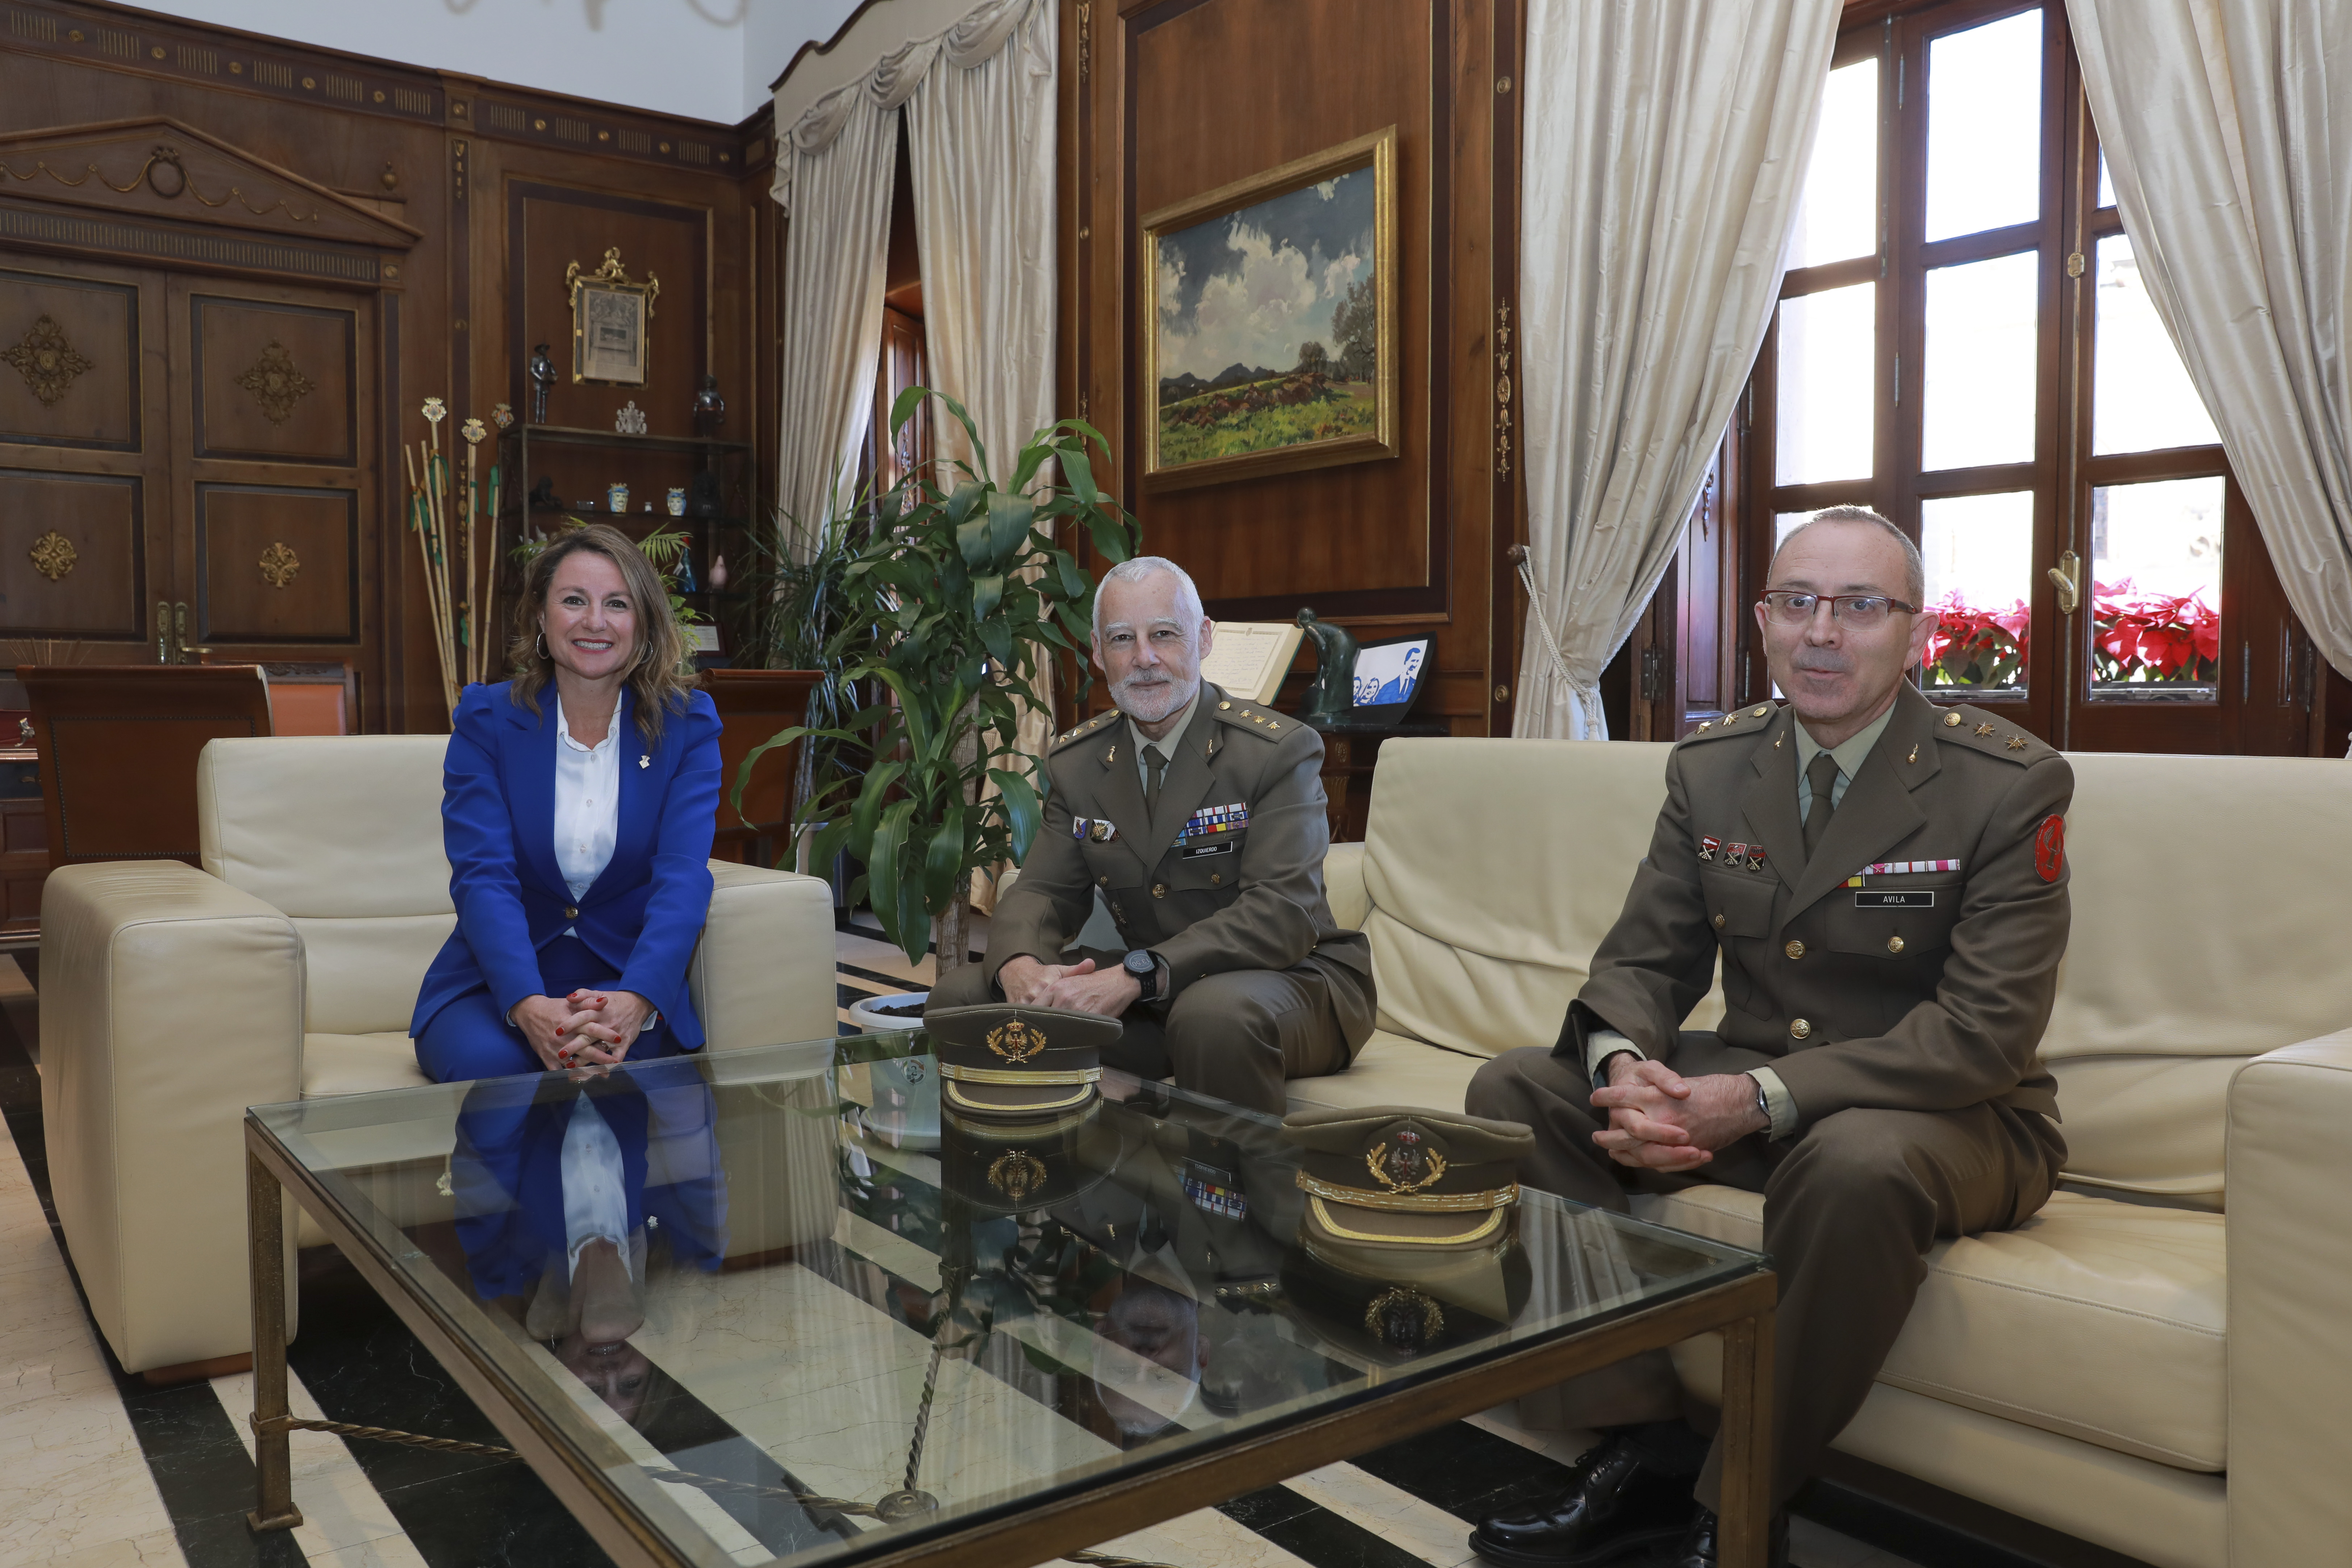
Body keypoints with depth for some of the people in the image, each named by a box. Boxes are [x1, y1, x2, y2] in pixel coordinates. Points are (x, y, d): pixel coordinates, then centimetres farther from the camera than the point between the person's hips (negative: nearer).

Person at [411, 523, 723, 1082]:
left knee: (620, 1062, -34)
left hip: (631, 979, 0)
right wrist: (530, 1007, -32)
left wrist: (633, 1001, -33)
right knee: (488, 1063, -32)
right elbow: (482, 876, -12)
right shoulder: (485, 720, 0)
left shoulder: (687, 725, 0)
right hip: (496, 981, 1)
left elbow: (684, 876, -13)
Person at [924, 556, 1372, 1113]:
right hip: (1151, 997, 5)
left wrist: (1134, 977, -33)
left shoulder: (1281, 750, -12)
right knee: (963, 994, -10)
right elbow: (1044, 891, 5)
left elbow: (1283, 912, -22)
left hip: (1289, 978, -5)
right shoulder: (1076, 763, 7)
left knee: (1217, 1011, -40)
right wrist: (1020, 965, -22)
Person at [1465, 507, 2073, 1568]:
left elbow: (1988, 1030, -20)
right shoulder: (1709, 767, 2)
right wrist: (1624, 1068, -23)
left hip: (1943, 1113, -5)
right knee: (1513, 1092, -11)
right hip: (1740, 1088, 5)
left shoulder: (2011, 784, -13)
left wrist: (1755, 1100, -30)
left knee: (1858, 1164, -39)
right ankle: (1642, 1452, -7)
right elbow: (1644, 960, 3)